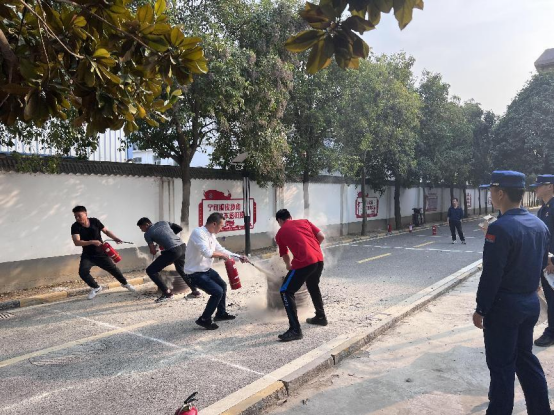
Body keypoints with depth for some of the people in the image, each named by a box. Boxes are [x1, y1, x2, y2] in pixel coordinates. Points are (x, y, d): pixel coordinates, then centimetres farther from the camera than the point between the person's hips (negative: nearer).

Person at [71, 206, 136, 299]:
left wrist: (115, 238, -14)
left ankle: (125, 283, 32)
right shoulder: (75, 226, -15)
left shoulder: (95, 221, -11)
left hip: (101, 253, 0)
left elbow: (106, 231, 2)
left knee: (113, 268, 5)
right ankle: (96, 288, 6)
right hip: (87, 255, 0)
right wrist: (92, 242, -39)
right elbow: (77, 242, -26)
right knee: (83, 272, -21)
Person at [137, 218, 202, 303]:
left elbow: (153, 252, 2)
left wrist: (153, 249, 26)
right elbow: (179, 228, 22)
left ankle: (167, 293, 5)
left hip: (173, 251, -7)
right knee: (181, 270, 33)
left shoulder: (147, 234, 5)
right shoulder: (163, 222, 20)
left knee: (150, 271, 5)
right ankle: (195, 291, 35)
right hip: (182, 246, 7)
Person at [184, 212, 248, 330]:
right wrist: (223, 255, -20)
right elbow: (207, 252, -36)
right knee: (217, 291, -16)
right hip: (195, 273, -10)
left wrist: (239, 257, 12)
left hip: (206, 270, 10)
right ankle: (204, 319, 2)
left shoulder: (211, 235, 4)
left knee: (223, 286, 23)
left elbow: (221, 250, 16)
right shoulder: (198, 232, -24)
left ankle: (221, 313, 41)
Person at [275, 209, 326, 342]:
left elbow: (285, 255, 25)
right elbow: (321, 237, 12)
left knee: (286, 292, 2)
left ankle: (295, 330, -6)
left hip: (303, 262, -6)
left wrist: (289, 266, 45)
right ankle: (321, 317, 42)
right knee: (313, 287, 31)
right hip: (319, 259, 6)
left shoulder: (280, 233, 13)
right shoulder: (304, 221, 20)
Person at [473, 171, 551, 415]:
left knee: (501, 365, 5)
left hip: (504, 305, -8)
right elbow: (541, 264, 13)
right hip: (531, 302, 8)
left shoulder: (500, 228, -22)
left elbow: (491, 275, -21)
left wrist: (480, 309, -13)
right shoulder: (539, 225, 4)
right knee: (525, 357, 22)